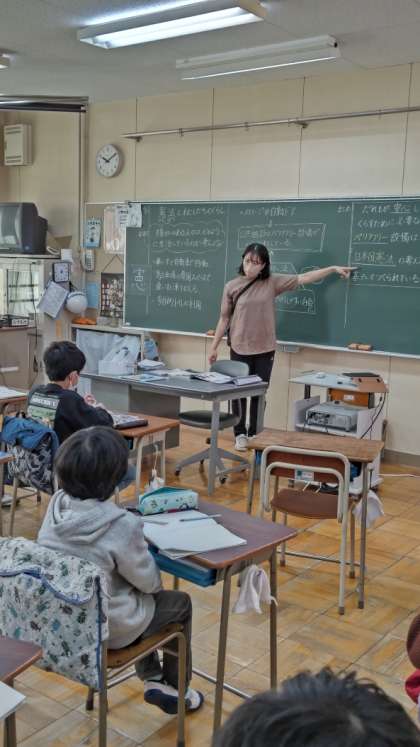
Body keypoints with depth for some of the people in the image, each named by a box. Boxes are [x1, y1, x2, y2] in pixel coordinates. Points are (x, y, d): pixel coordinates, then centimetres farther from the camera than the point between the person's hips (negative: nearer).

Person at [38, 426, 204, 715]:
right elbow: (149, 582, -15)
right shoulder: (122, 526, -31)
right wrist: (144, 549, 4)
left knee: (142, 599, 32)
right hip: (105, 628, -6)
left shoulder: (57, 504, -12)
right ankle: (177, 690, 36)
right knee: (181, 603, 20)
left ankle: (153, 679, 35)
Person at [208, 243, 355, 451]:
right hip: (239, 349, -1)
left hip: (264, 349, 1)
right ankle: (240, 435, 21)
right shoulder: (232, 286, -3)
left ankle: (254, 435, 23)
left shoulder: (272, 283, -2)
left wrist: (333, 268, -5)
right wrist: (214, 347, 2)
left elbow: (302, 278, -2)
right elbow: (224, 319, 2)